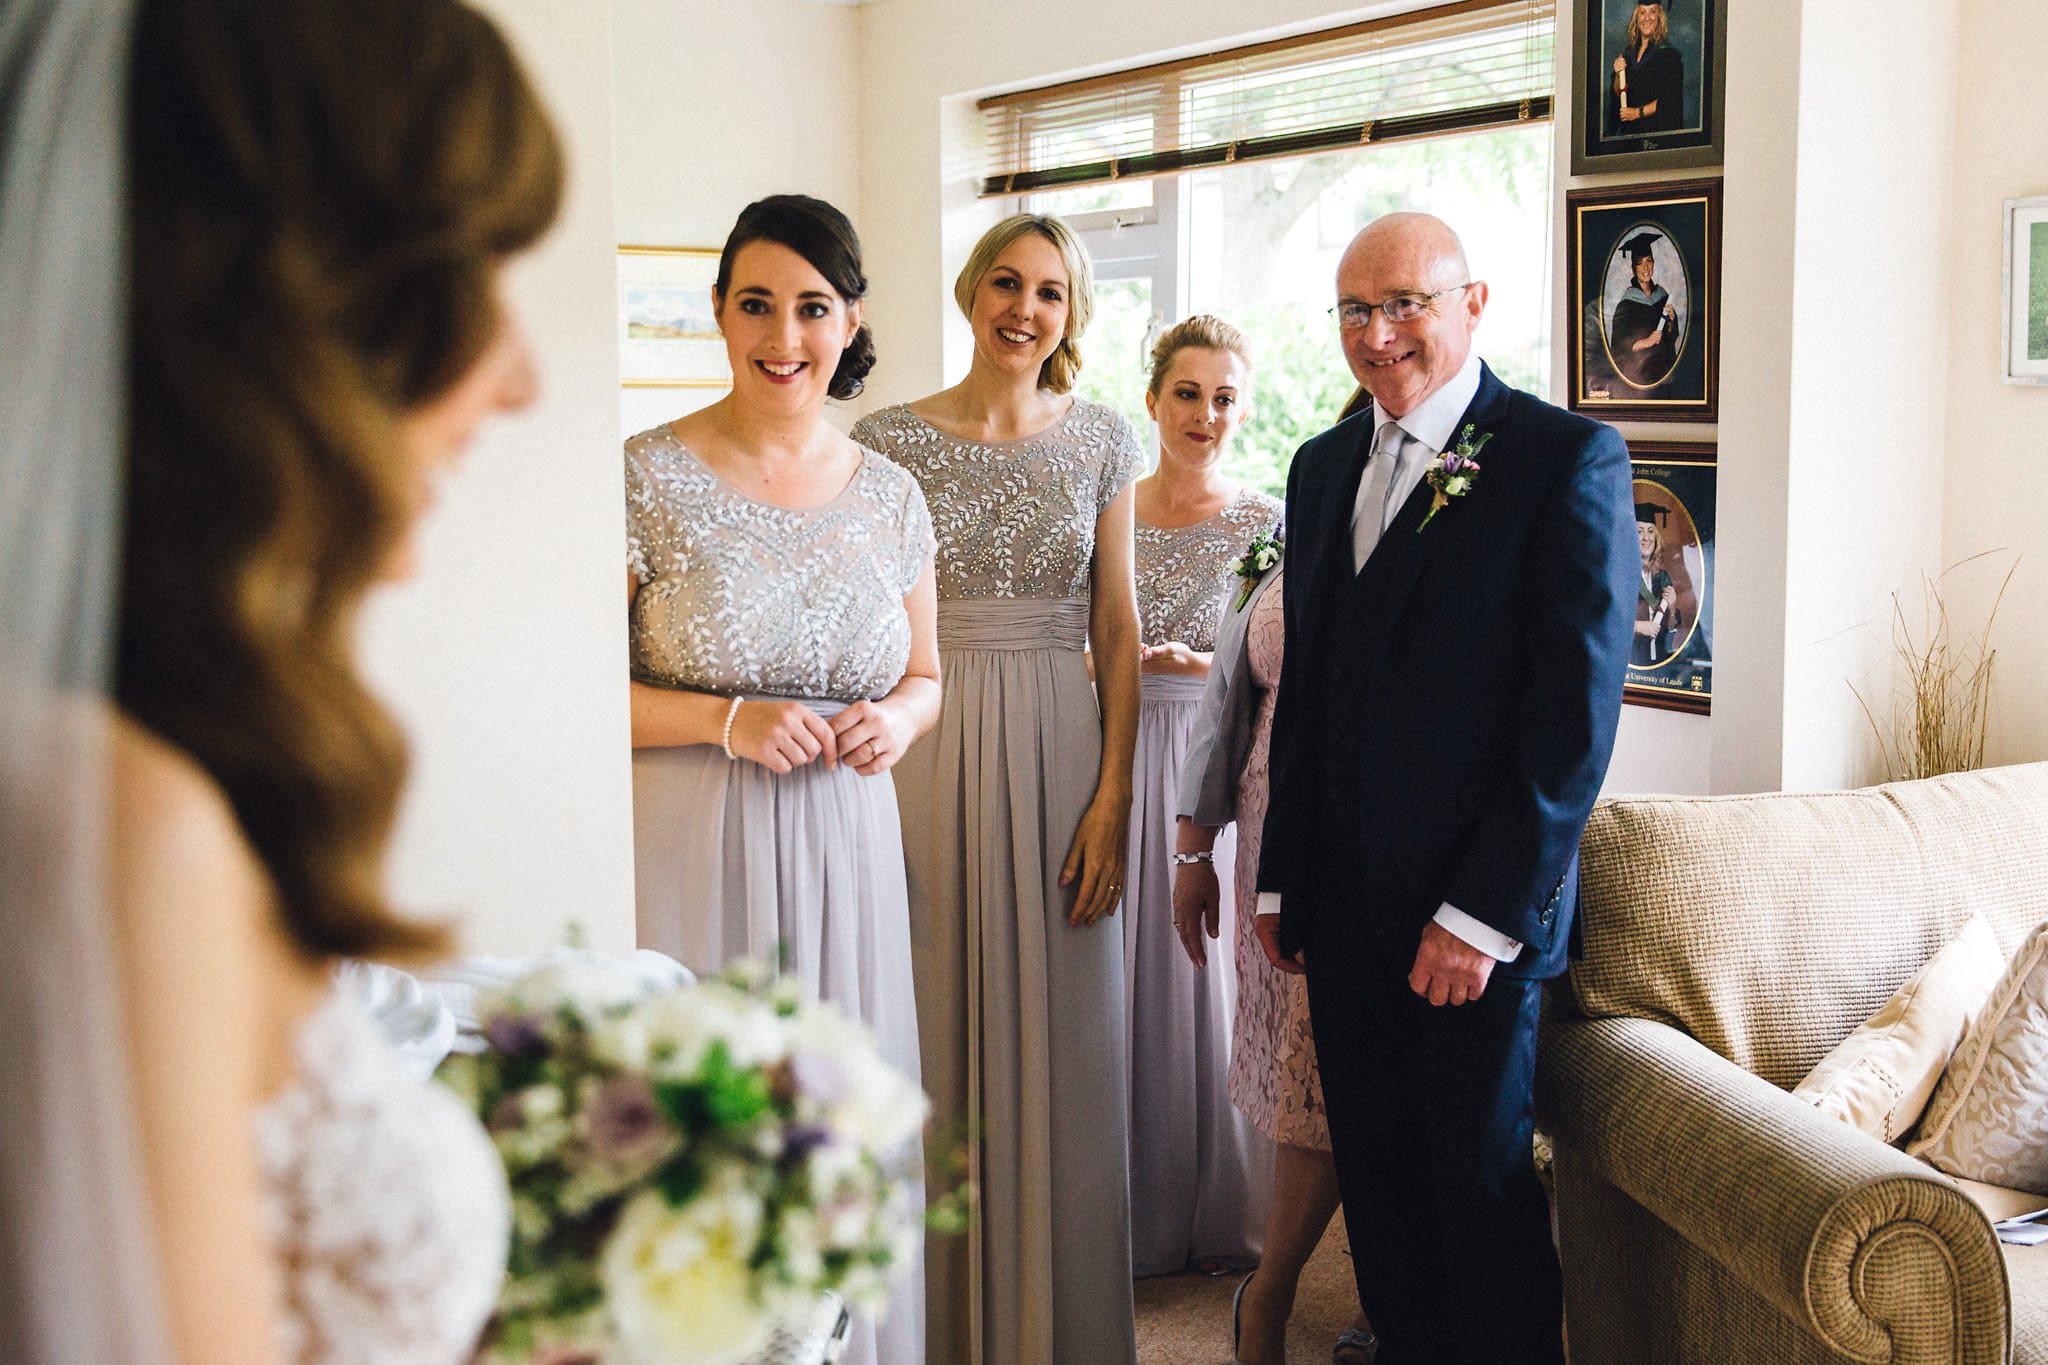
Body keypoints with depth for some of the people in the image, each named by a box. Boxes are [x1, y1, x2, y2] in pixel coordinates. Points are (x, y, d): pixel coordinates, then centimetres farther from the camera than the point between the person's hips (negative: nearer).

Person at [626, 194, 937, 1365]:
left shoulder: (891, 496, 7)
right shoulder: (652, 478, -6)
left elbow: (924, 676, 18)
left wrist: (896, 721, -4)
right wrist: (730, 720, -17)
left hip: (846, 855, 4)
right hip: (694, 860, -3)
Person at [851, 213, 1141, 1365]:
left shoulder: (1102, 441, 4)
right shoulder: (888, 440, -2)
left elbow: (1118, 630, 4)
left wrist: (1113, 796, -3)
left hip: (1062, 751, 1)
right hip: (929, 752, -1)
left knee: (1060, 1042, 8)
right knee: (939, 1037, 6)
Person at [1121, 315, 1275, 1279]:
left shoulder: (1268, 524, 2)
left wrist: (1196, 666, -13)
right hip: (1116, 762, 2)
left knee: (1214, 978, 3)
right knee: (1115, 977, 4)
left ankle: (1218, 1215, 20)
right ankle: (1123, 1220, 17)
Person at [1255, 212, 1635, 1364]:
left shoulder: (1568, 458, -8)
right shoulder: (1323, 466, 13)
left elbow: (1578, 711, -14)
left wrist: (1483, 914, -16)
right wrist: (1281, 877, 12)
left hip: (1479, 917, -6)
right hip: (1343, 910, 6)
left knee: (1485, 1187, 5)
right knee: (1377, 1184, 13)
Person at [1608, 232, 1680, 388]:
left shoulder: (1662, 294, 5)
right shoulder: (1627, 301, -10)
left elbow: (1672, 336, 11)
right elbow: (1619, 345, -13)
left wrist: (1671, 321, -8)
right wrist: (1646, 342, -22)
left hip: (1664, 366, 5)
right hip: (1637, 370, -5)